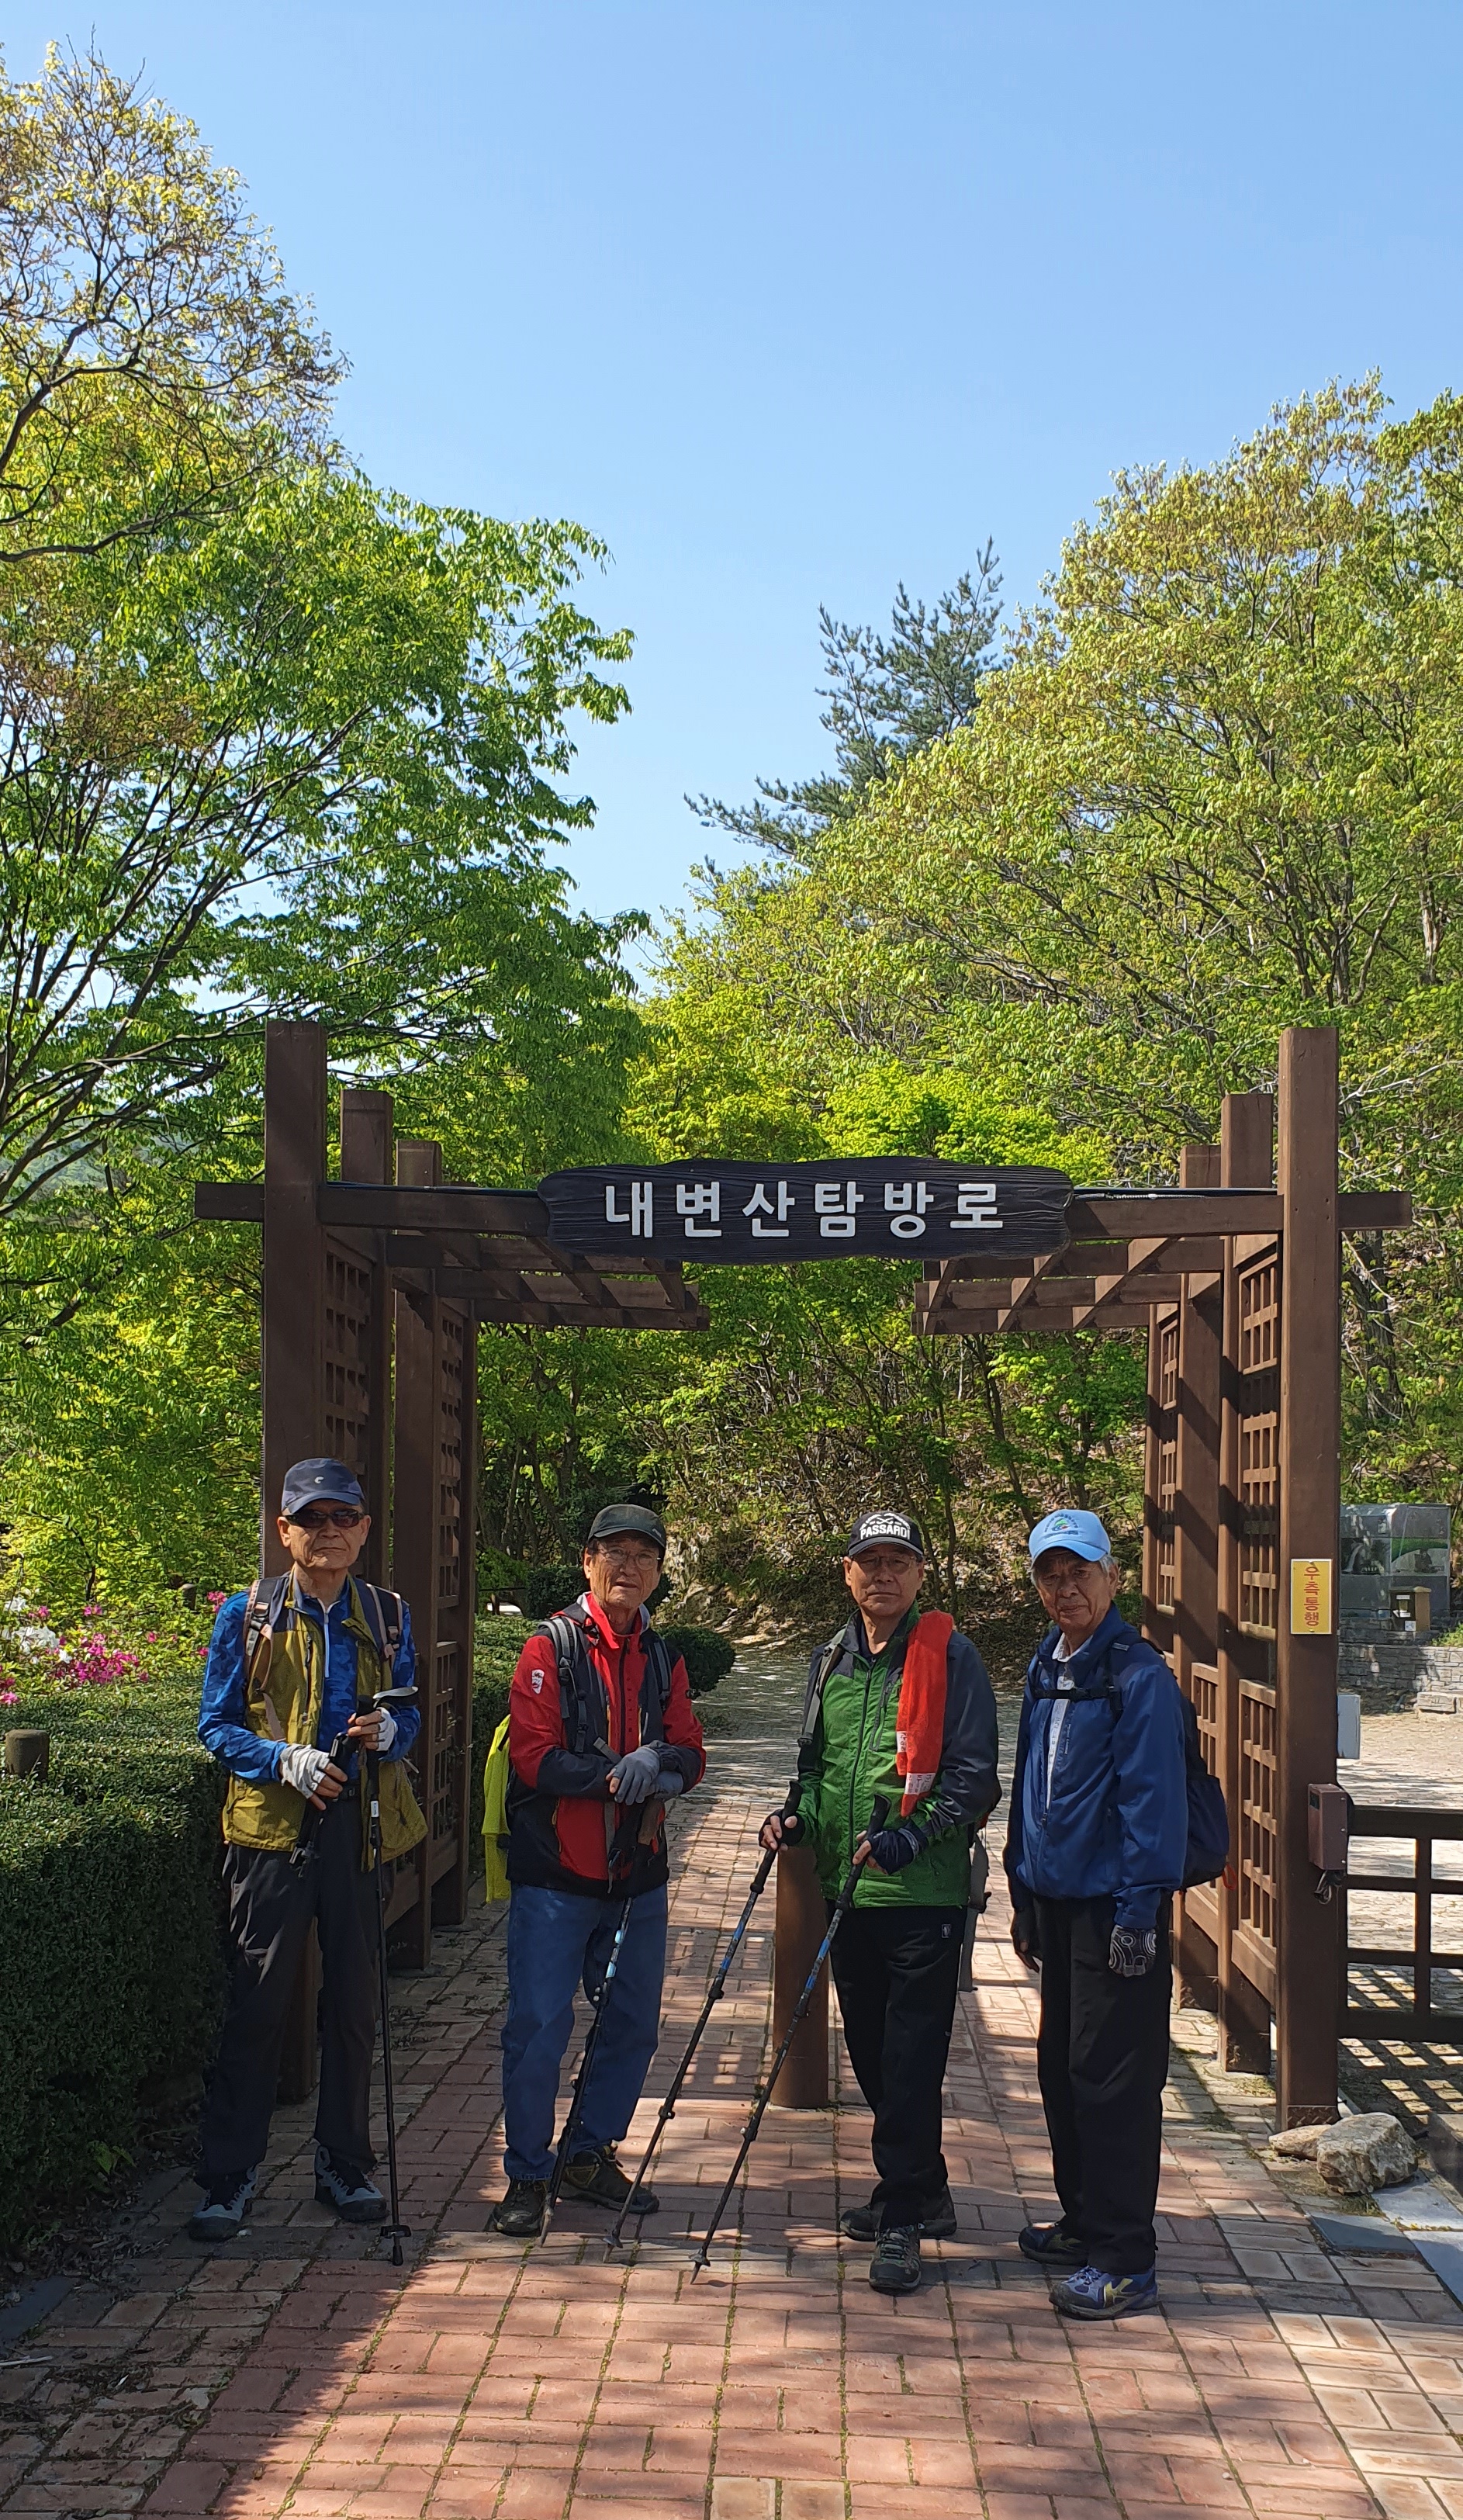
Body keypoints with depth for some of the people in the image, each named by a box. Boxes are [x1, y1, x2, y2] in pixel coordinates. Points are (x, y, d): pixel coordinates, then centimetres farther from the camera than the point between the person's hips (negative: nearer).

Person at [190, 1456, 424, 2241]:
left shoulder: (387, 1616, 8)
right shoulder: (247, 1615, 0)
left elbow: (409, 1714, 13)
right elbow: (216, 1726, 1)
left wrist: (388, 1731, -11)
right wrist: (286, 1761, -15)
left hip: (357, 1824, 3)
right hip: (271, 1825, -3)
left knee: (354, 2002, 9)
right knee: (258, 2003, -3)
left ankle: (344, 2164, 24)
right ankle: (229, 2176, 8)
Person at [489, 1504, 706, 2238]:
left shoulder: (663, 1660, 11)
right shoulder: (552, 1648, -6)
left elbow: (691, 1756, 5)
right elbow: (535, 1758, -14)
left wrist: (659, 1761, -17)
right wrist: (618, 1776, -22)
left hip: (637, 1874, 6)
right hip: (555, 1874, -5)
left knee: (633, 2025, 12)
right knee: (539, 2027, -3)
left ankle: (592, 2156, 29)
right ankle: (526, 2177, 11)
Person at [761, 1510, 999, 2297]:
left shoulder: (948, 1655, -6)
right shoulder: (832, 1661, 12)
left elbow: (975, 1777, -10)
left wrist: (909, 1837, -21)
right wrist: (797, 1818, 5)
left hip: (925, 1893, -6)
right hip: (848, 1891, 7)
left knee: (911, 2058, -5)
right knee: (871, 2052, 15)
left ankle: (902, 2218, 3)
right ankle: (922, 2191, 31)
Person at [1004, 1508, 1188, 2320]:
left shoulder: (1139, 1675, -14)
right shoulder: (1045, 1670, 12)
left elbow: (1154, 1799, -16)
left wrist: (1139, 1913, -18)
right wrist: (1023, 1895, 18)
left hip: (1113, 1906, -8)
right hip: (1055, 1900, 8)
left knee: (1112, 2079, -4)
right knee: (1062, 2066, 16)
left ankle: (1124, 2259, 5)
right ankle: (1084, 2221, 31)